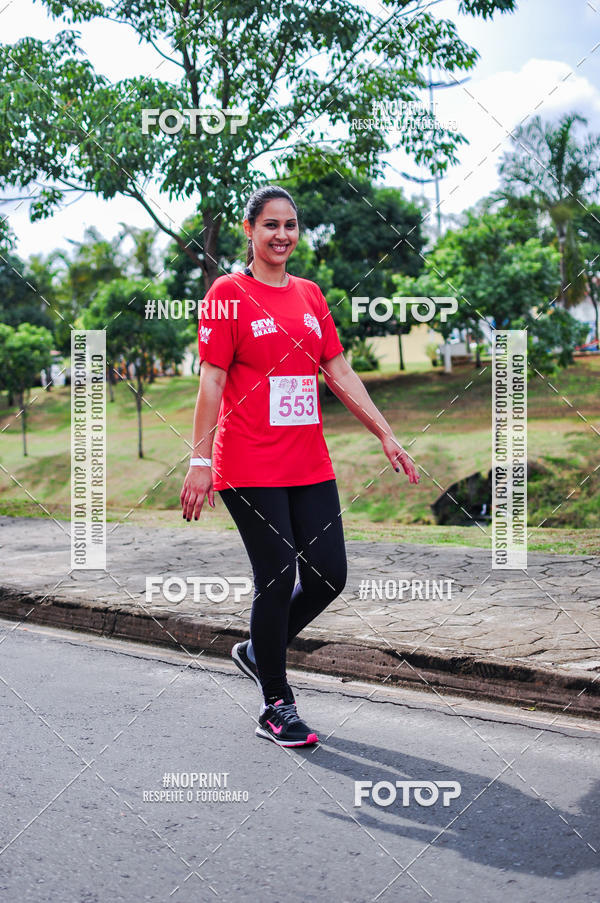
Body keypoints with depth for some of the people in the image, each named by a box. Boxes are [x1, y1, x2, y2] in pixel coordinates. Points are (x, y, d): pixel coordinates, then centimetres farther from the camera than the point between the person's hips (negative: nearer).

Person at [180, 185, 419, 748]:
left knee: (329, 575, 3)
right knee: (277, 578, -4)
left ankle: (258, 652, 29)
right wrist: (200, 461, -13)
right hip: (249, 466, -6)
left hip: (310, 463, 6)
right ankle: (276, 708, 14)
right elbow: (211, 380, -7)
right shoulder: (228, 293, -3)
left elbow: (340, 373, 15)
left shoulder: (309, 295, 14)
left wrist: (386, 436, 11)